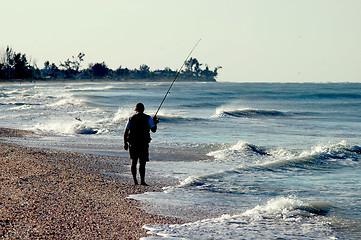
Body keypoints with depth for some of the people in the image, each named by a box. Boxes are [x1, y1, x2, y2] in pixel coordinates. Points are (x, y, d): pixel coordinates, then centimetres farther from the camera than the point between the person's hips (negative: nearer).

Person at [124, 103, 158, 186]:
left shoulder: (131, 118, 6)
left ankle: (135, 180, 7)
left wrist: (125, 143, 13)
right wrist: (155, 123, 16)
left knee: (134, 162, 12)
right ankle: (142, 181, -5)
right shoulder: (148, 118, -2)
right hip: (143, 144, -3)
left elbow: (125, 132, 5)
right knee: (142, 163, 1)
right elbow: (153, 130, -3)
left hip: (133, 144, 3)